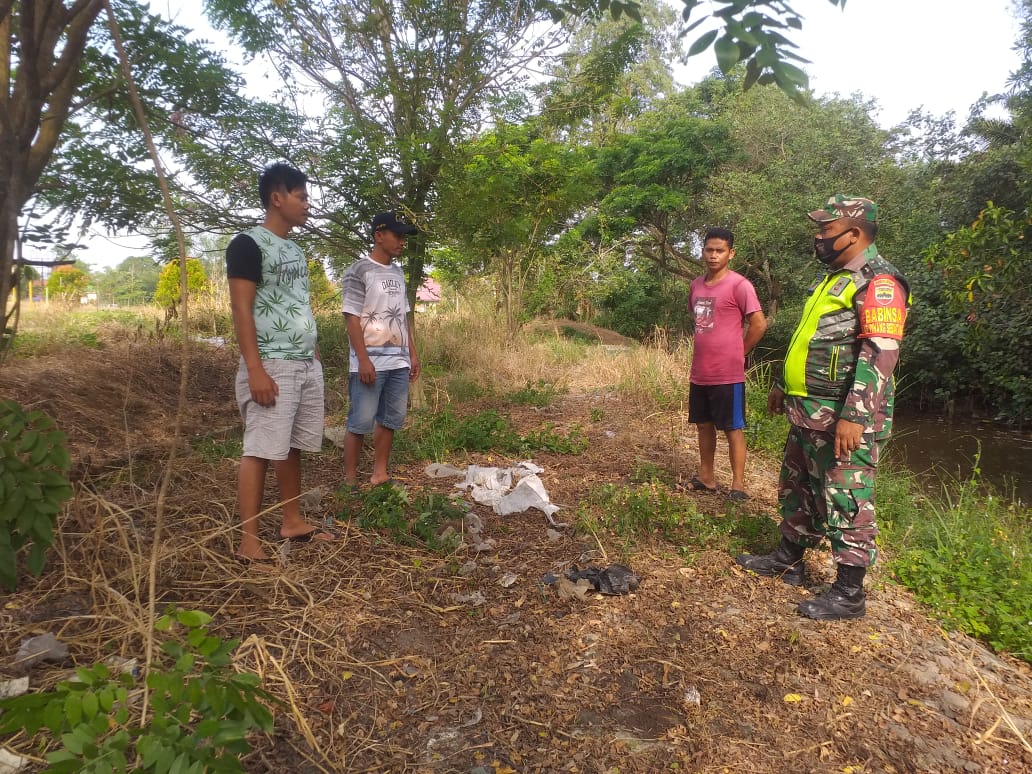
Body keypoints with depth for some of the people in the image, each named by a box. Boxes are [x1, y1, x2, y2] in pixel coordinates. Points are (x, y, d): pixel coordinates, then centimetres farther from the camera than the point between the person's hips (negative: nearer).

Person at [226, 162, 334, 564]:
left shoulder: (295, 250, 18)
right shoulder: (248, 244, -8)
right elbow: (241, 310, -14)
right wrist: (255, 369, -20)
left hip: (307, 365, 8)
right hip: (272, 366, -8)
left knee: (293, 446, 13)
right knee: (261, 449, -6)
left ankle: (293, 521, 23)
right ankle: (248, 541, 0)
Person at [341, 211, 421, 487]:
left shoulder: (398, 272, 15)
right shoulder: (359, 271, -6)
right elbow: (352, 318, -11)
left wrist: (412, 354, 14)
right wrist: (363, 360, -17)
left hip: (399, 361, 7)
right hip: (370, 362, -7)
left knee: (390, 420, 10)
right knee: (360, 422, -2)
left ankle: (380, 474, 20)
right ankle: (350, 480, 8)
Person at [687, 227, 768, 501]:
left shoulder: (739, 285, -11)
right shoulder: (696, 284, 9)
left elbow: (759, 324, -12)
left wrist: (737, 353, -3)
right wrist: (706, 349, 13)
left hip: (728, 374, -7)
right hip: (699, 372, 7)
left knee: (733, 429, 2)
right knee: (704, 425, 15)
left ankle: (738, 485, 11)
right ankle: (707, 477, 28)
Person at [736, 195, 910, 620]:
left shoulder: (878, 283, -14)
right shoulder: (834, 278, 17)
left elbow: (880, 355, -23)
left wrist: (854, 416, -29)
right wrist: (783, 386, 27)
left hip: (844, 418, -10)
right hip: (808, 412, 10)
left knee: (845, 504, -1)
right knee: (797, 490, 19)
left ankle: (849, 594, 11)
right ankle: (787, 560, 35)